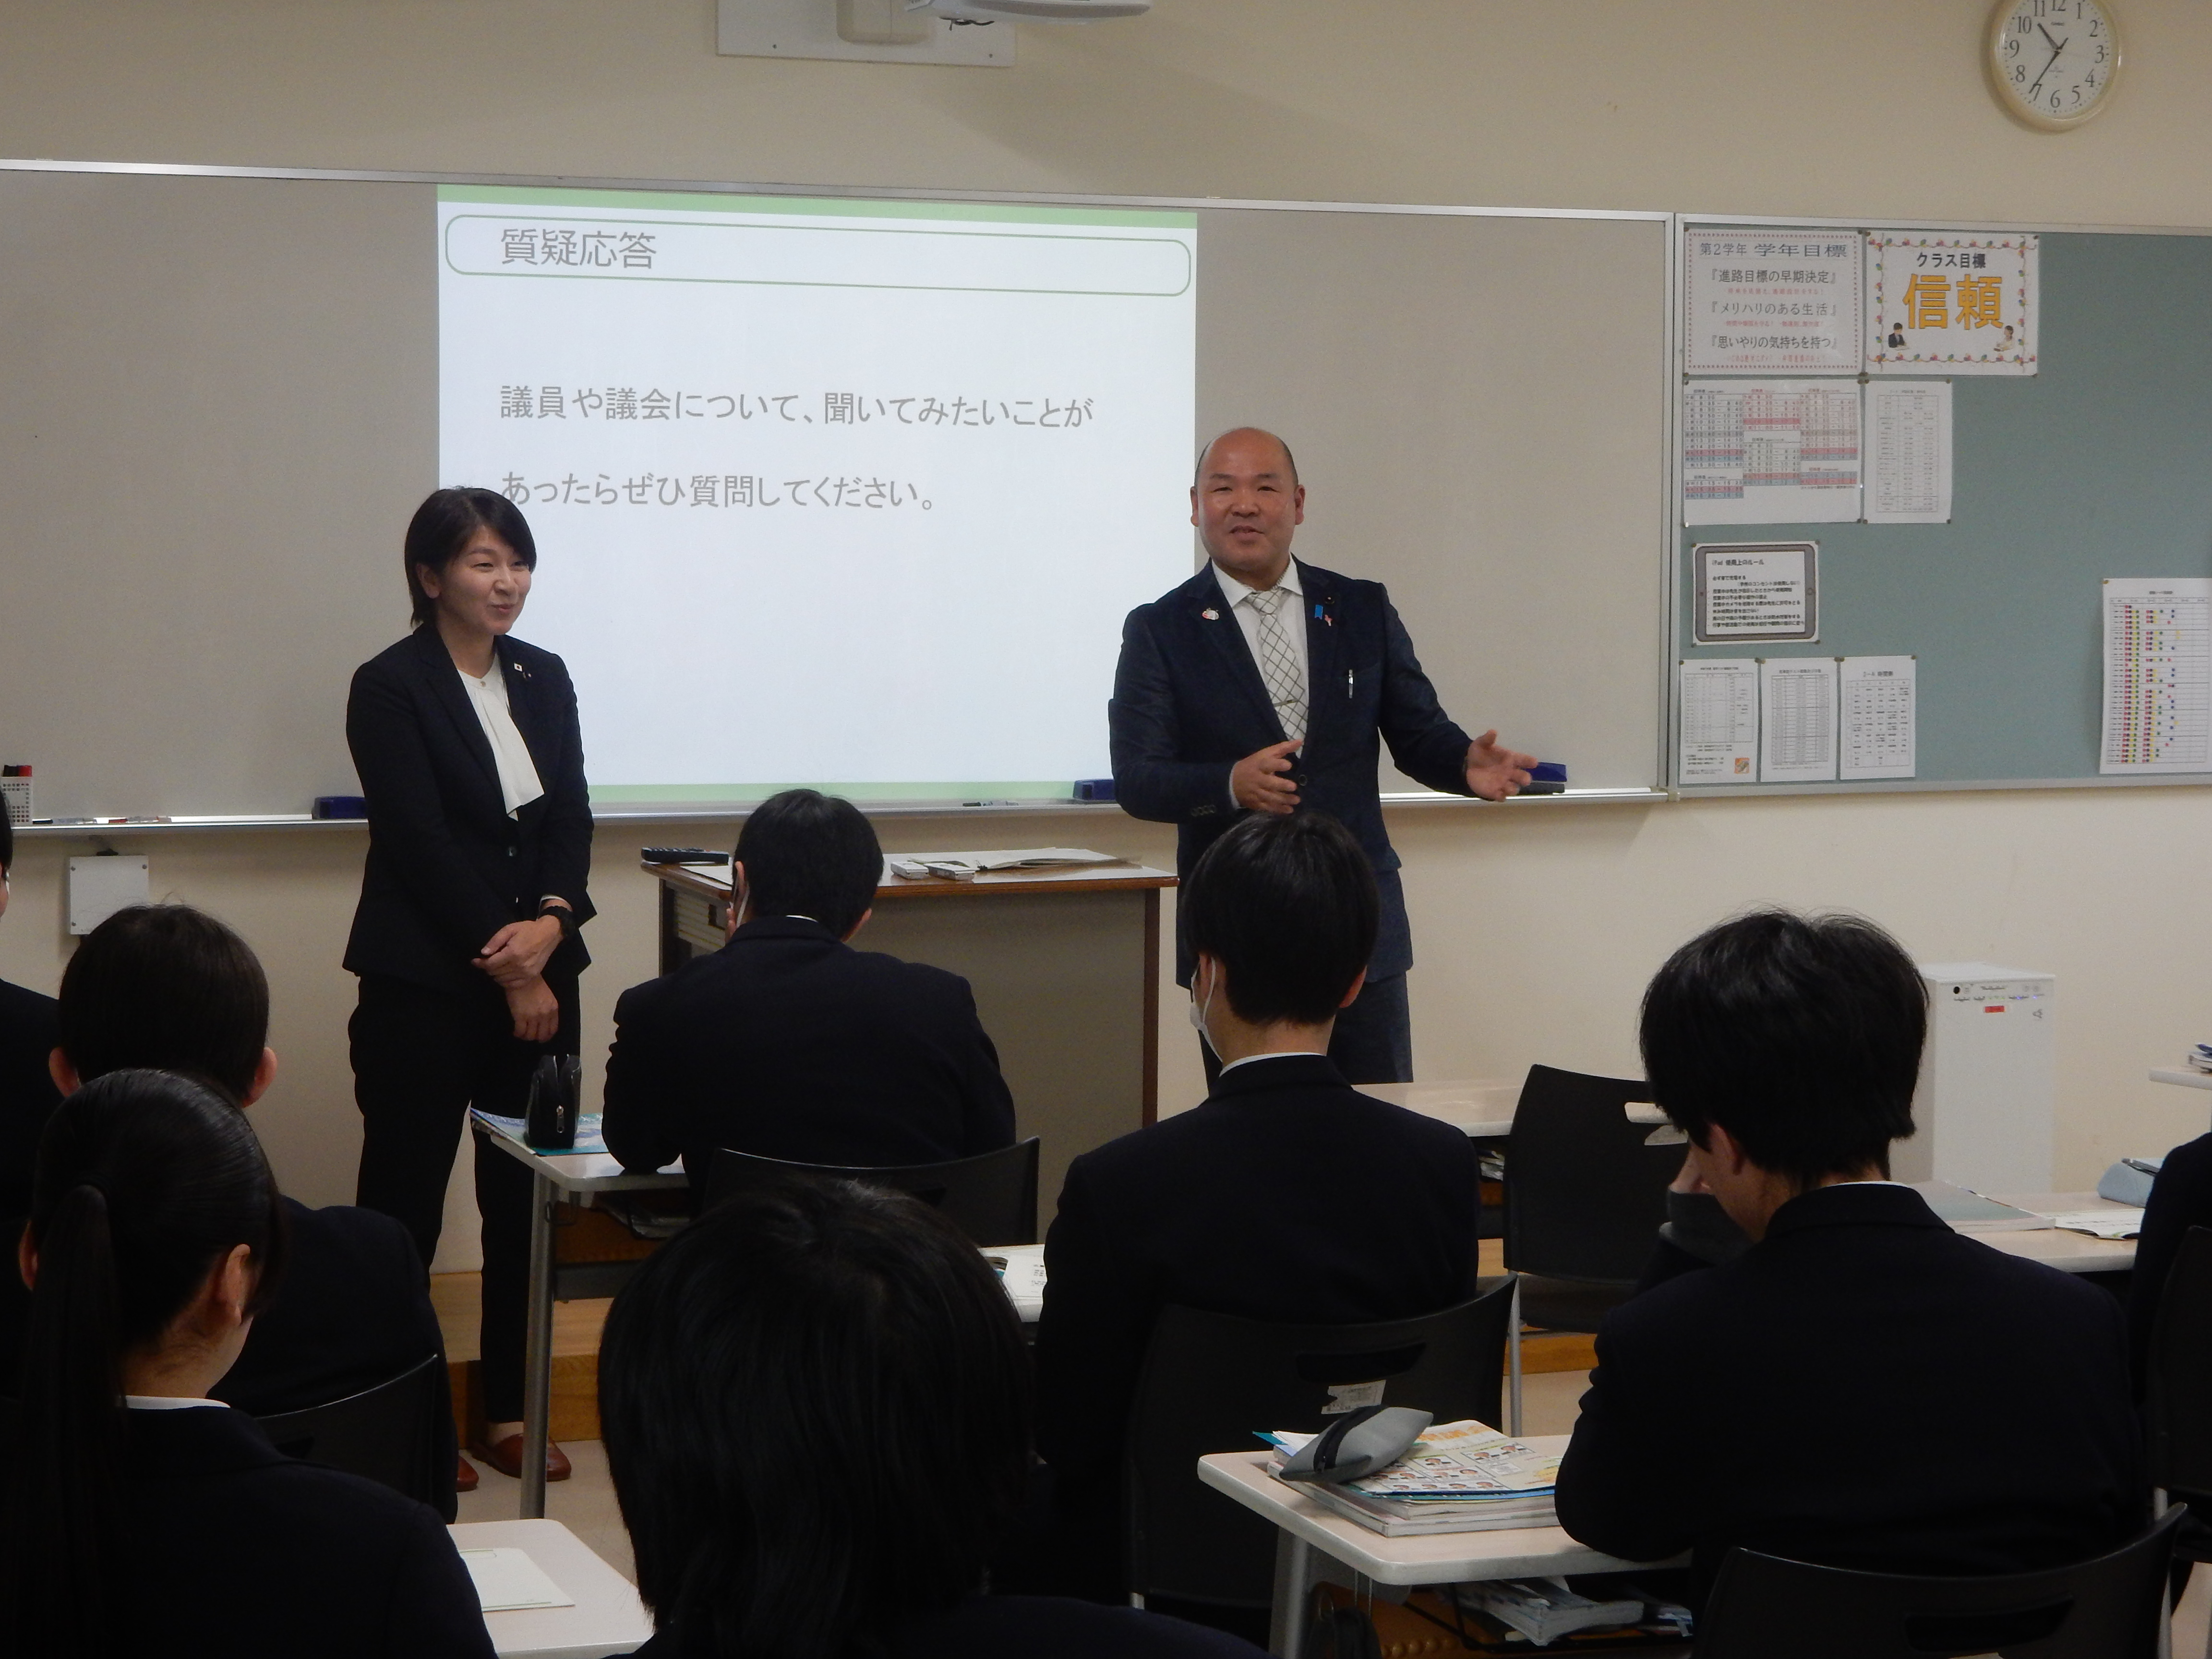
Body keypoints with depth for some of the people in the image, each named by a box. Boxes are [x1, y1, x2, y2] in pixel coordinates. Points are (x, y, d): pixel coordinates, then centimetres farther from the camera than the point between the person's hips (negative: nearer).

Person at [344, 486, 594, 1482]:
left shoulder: (545, 679, 11)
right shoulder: (390, 688, -7)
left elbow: (571, 818, 7)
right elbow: (420, 841, -12)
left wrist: (550, 922, -13)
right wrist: (508, 972, -12)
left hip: (540, 975, 5)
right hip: (425, 981, -5)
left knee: (525, 1195, 7)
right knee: (405, 1195, 0)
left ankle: (506, 1410, 17)